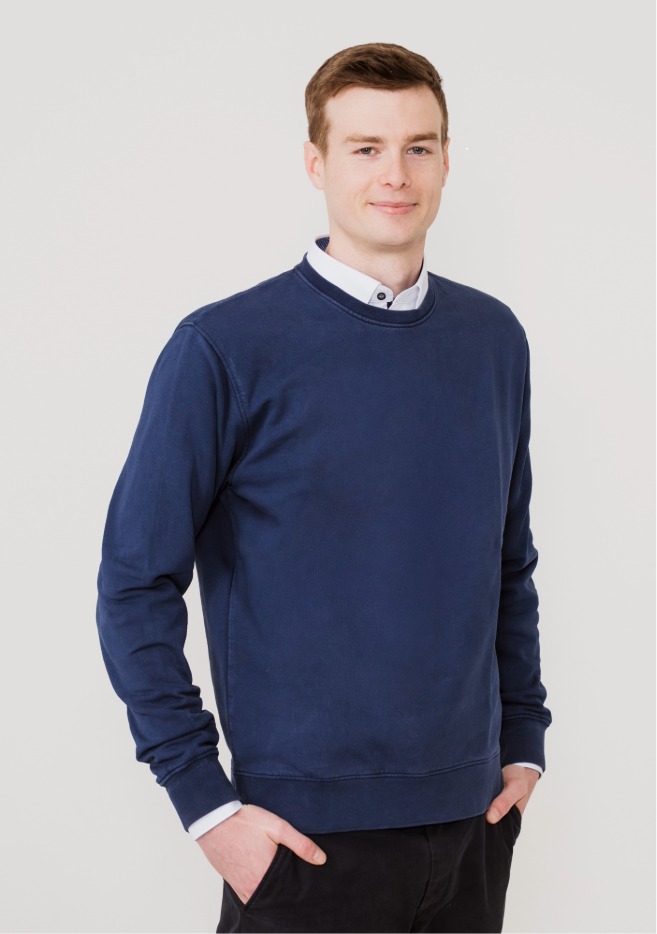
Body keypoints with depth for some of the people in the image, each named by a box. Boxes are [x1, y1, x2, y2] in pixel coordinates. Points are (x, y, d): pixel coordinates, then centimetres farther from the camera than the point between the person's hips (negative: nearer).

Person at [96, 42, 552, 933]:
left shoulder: (494, 338, 5)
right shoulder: (225, 349, -10)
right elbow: (135, 586, -9)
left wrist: (524, 738, 10)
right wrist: (204, 800, -11)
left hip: (471, 822, 5)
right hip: (310, 832, -4)